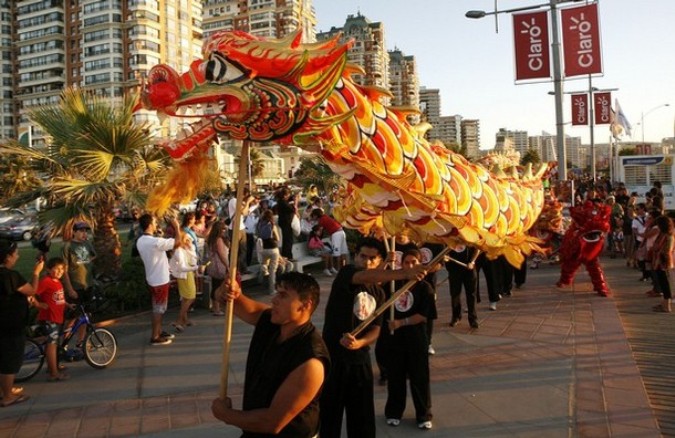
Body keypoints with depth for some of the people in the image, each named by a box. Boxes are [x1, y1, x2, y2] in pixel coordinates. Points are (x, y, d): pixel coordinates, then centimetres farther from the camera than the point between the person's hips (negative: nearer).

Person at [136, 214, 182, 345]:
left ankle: (159, 332, 31)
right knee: (159, 309, 2)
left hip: (152, 278, 9)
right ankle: (155, 337, 11)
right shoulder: (156, 242, -26)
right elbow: (178, 242, -21)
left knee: (158, 308, 20)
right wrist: (177, 226, -8)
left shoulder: (140, 241, 2)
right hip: (160, 280, -9)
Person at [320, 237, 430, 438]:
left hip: (361, 359, 5)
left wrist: (360, 342, -19)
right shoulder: (346, 274, -9)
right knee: (329, 413, 4)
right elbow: (366, 277, -32)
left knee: (363, 416, 13)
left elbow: (375, 328, 4)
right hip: (333, 356, -5)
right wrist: (405, 273, -46)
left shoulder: (378, 293, 9)